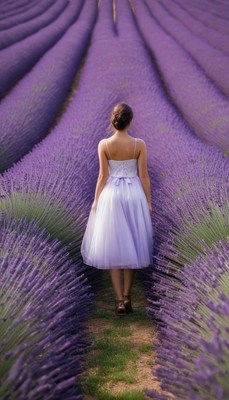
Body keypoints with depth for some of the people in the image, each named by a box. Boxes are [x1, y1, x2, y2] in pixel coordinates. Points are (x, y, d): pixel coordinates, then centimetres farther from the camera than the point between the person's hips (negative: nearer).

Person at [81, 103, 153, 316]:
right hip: (134, 195, 1)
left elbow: (103, 176, -6)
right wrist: (148, 201, 6)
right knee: (132, 246, 12)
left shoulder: (104, 144, -8)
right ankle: (127, 297, 16)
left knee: (113, 248, 5)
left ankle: (119, 300, 1)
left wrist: (96, 200, 5)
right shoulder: (139, 144, -6)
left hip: (111, 196, -1)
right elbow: (143, 175, -4)